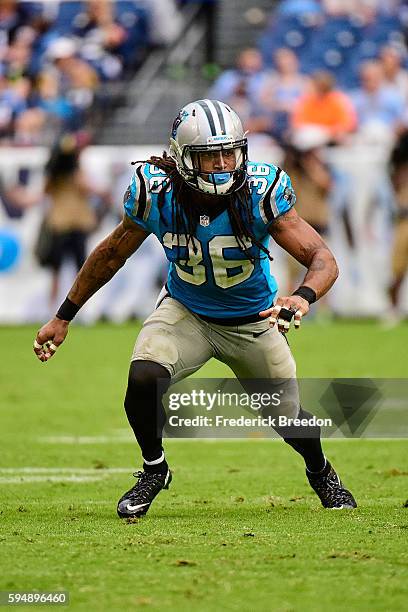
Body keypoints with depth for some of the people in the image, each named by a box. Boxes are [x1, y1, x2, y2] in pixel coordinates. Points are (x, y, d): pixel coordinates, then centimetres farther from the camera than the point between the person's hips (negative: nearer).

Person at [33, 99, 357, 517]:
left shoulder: (261, 194, -28)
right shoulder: (155, 195, -23)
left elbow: (322, 259, -28)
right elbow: (110, 256, -4)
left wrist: (303, 296, -50)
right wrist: (63, 318, 2)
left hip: (253, 321, 0)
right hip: (185, 311, 0)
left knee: (287, 416, 7)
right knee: (143, 378, -26)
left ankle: (320, 472, 44)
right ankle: (154, 470, 3)